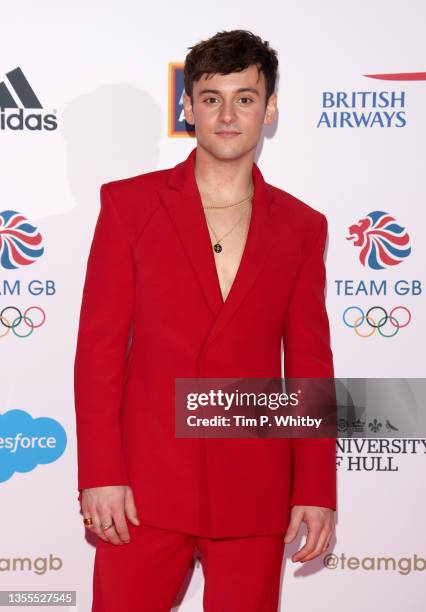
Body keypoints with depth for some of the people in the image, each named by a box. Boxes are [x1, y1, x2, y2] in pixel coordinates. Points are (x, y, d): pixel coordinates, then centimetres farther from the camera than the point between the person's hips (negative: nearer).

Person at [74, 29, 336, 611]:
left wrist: (317, 490, 2)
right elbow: (99, 345, -1)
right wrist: (100, 474, -7)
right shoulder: (130, 203, 2)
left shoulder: (301, 226, 7)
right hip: (145, 482, -1)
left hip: (254, 493, 2)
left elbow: (310, 365, 7)